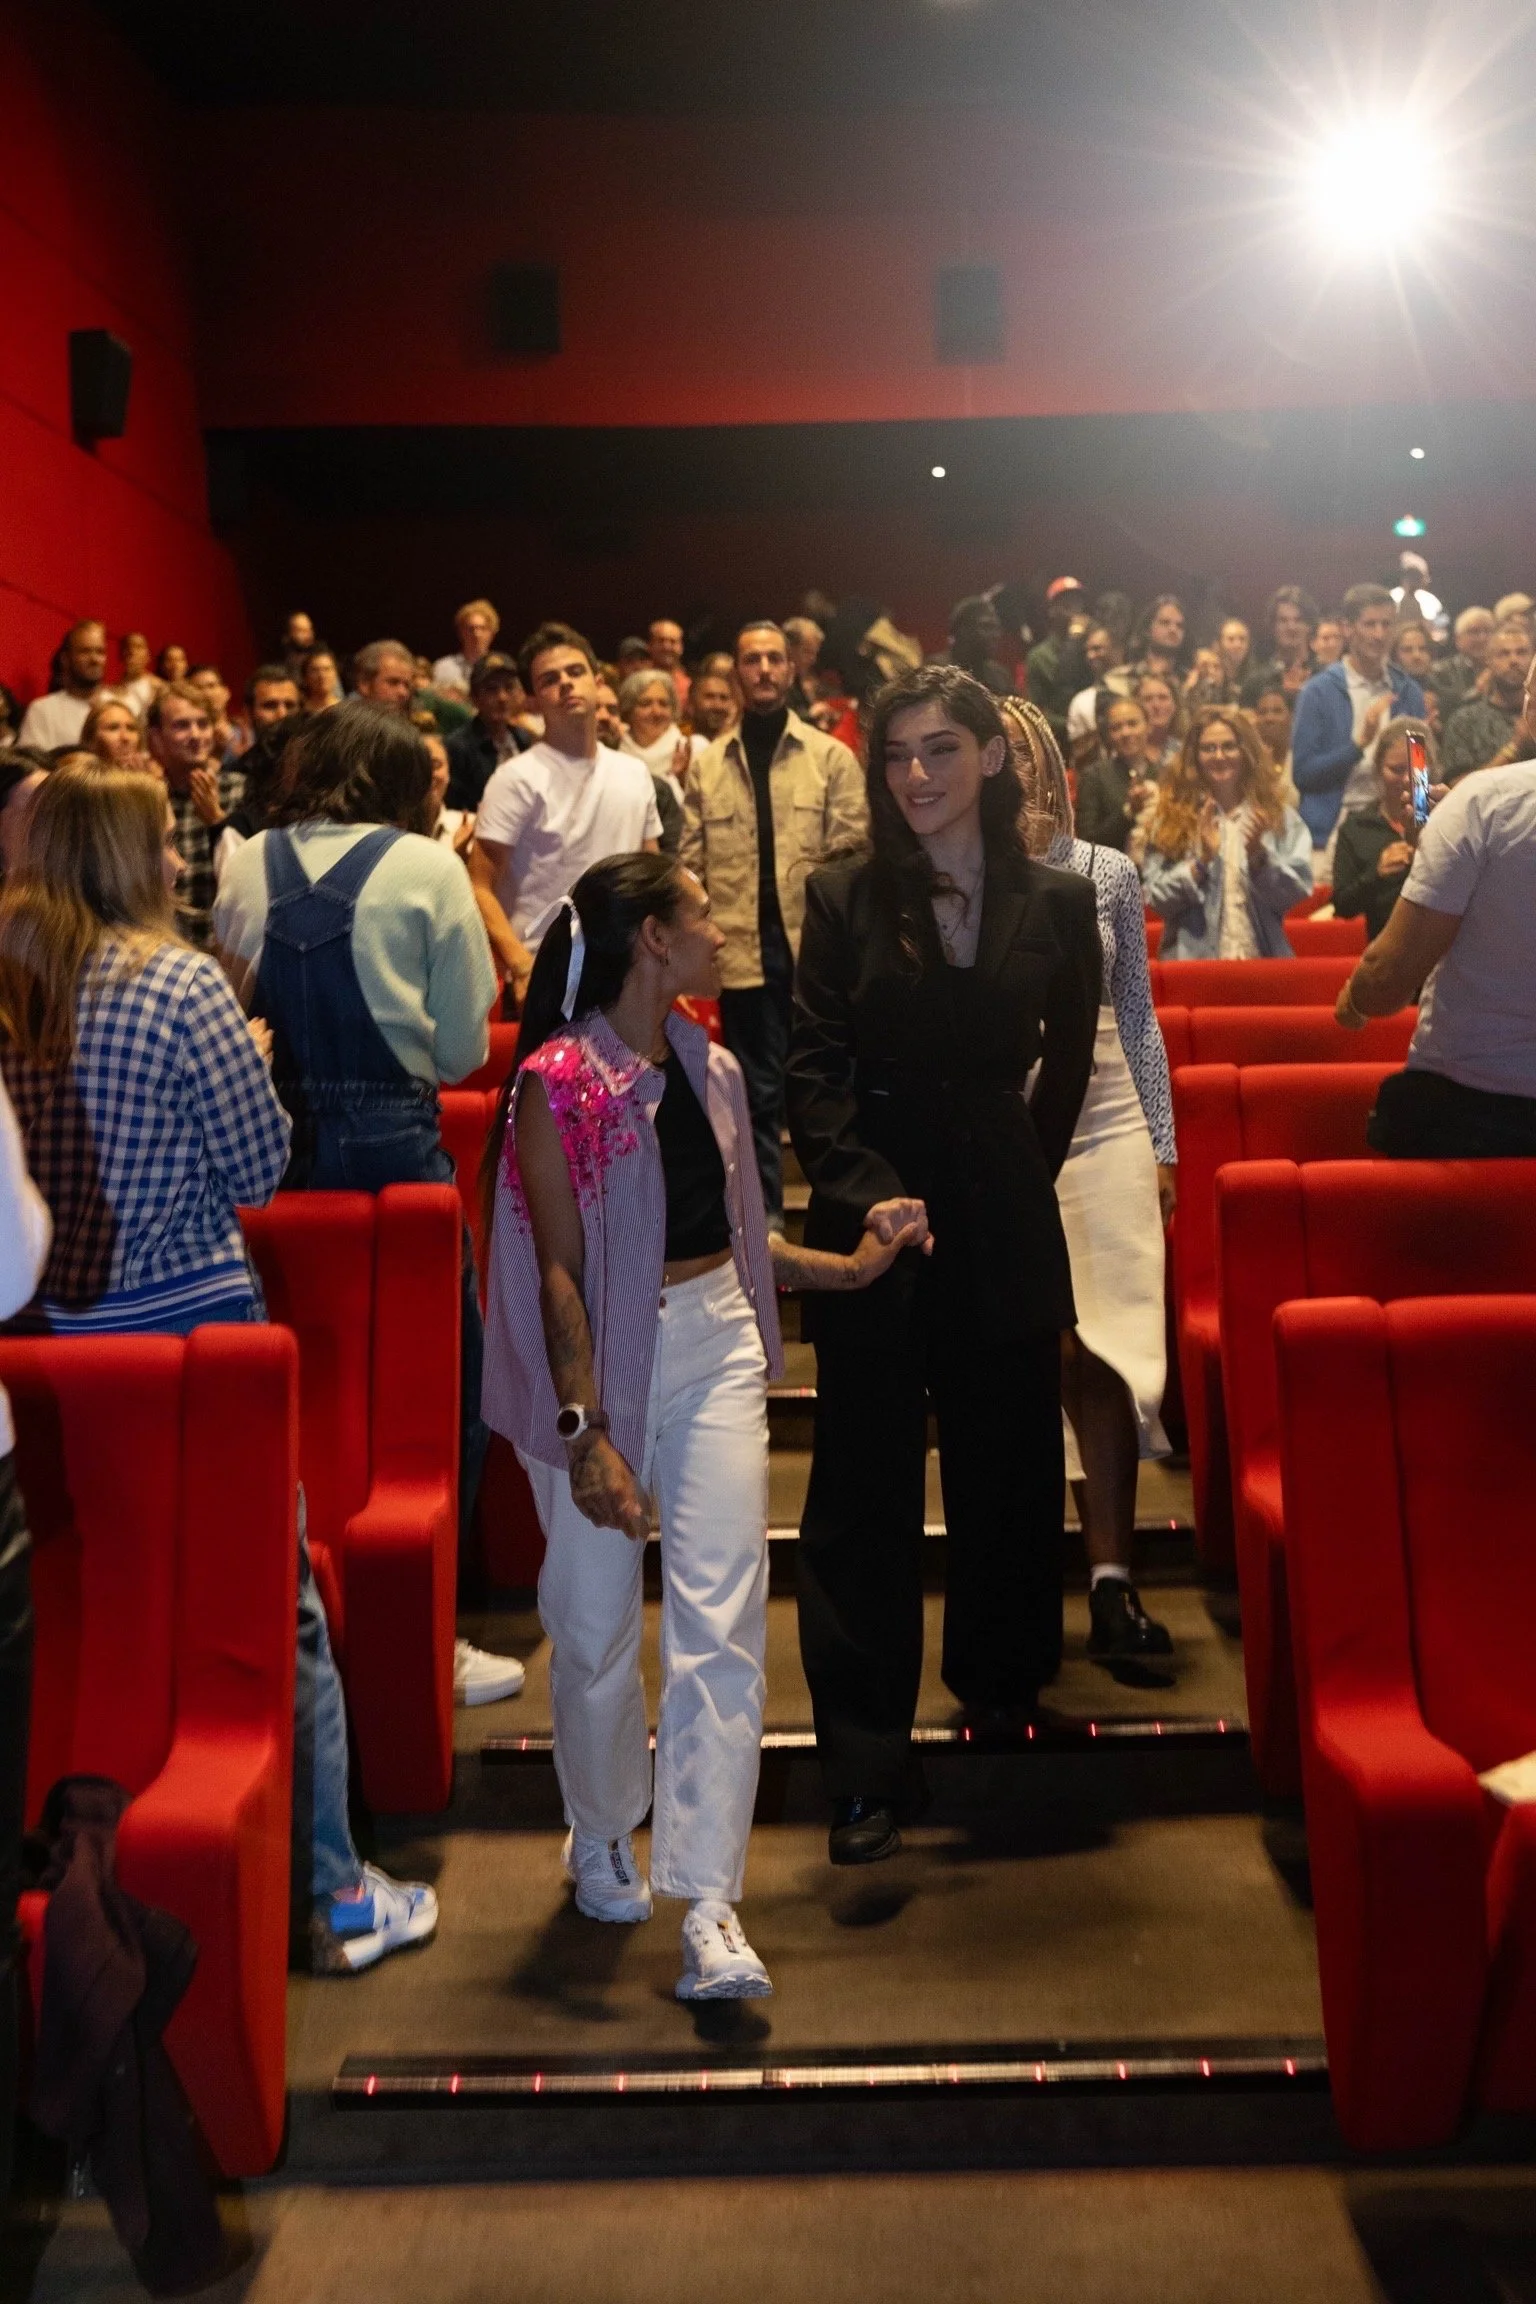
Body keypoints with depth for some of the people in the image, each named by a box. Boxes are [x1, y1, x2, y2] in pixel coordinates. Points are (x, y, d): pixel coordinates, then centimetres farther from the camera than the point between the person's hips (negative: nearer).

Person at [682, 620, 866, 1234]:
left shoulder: (832, 757, 4)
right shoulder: (707, 765, 10)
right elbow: (691, 864, 7)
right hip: (743, 951, 1)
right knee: (757, 1091, 7)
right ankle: (763, 1218, 16)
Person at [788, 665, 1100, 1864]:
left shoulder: (1056, 903, 2)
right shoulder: (845, 898, -2)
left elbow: (1067, 1068, 12)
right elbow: (813, 1070, -7)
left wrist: (1018, 1176, 10)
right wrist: (867, 1191, -18)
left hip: (1003, 1223, 2)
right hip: (870, 1219, -2)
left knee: (1007, 1468, 13)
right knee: (863, 1492, 1)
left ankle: (1002, 1678, 37)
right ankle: (866, 1766, 9)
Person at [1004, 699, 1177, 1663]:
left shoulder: (1108, 873, 7)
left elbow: (1138, 1015, 10)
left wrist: (1163, 1145, 9)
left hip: (1105, 1131, 1)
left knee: (1104, 1352, -5)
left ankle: (1112, 1577, -1)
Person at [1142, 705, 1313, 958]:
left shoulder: (1278, 815, 8)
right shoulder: (1173, 816, 5)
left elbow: (1299, 891, 1)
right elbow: (1157, 898, -1)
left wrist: (1259, 855, -13)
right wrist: (1200, 862, -14)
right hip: (1192, 961, -1)